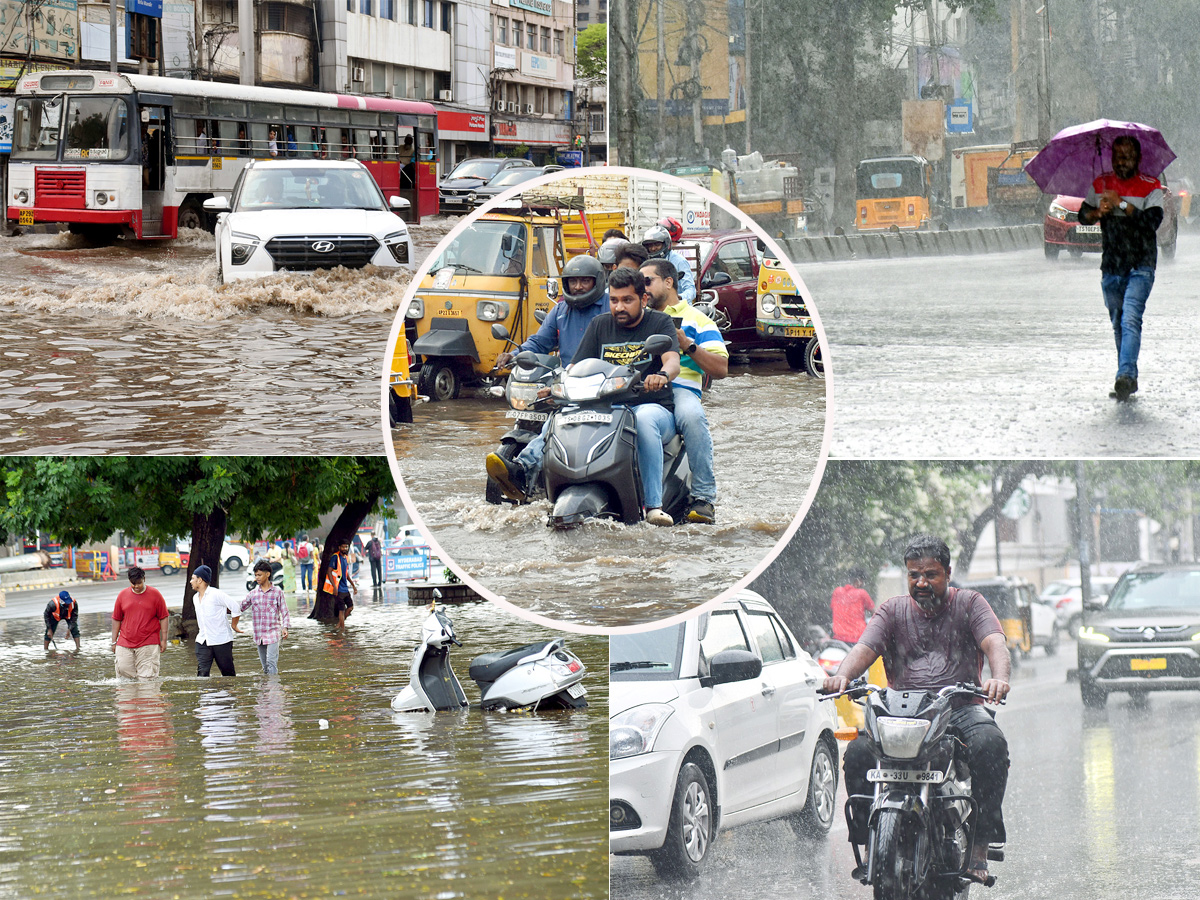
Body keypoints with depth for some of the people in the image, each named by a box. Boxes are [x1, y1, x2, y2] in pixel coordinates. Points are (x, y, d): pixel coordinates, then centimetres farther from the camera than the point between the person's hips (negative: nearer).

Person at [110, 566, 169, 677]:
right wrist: (114, 641, 10)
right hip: (125, 645, 2)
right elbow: (116, 619, 12)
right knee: (123, 670, -5)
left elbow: (164, 617, 5)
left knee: (147, 677, -7)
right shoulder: (122, 595, 7)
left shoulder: (154, 594, 1)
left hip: (148, 645, -2)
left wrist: (164, 640, 1)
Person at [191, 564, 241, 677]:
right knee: (202, 672, -9)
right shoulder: (196, 598, 12)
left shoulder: (216, 594, -12)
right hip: (203, 641, 6)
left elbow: (236, 608, -9)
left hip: (221, 641, -6)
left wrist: (234, 625, 0)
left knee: (228, 672, 4)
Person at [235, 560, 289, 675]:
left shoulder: (277, 592, 1)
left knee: (271, 662, -16)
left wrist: (285, 628, -10)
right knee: (265, 665, 9)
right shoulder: (253, 594, 10)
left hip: (273, 633, -4)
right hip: (259, 634, 4)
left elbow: (284, 612, 2)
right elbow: (241, 608, 18)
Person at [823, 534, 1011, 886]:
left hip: (960, 707, -2)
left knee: (990, 743, -34)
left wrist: (1000, 677, -31)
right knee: (858, 752, -27)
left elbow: (994, 642, -7)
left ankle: (980, 845, -26)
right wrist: (843, 675, -25)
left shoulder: (968, 603, 11)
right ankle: (868, 843, -15)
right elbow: (864, 648, -1)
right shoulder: (893, 610, 15)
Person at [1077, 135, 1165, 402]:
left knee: (1130, 320, -21)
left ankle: (1125, 376, -32)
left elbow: (1153, 220, -16)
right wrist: (1098, 212, -11)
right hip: (1111, 267, 5)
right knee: (1118, 325, 10)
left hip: (1141, 267, -5)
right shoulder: (1101, 185, 10)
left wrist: (1121, 204, -22)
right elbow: (1083, 215, 11)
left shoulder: (1150, 187, -3)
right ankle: (1129, 380, 20)